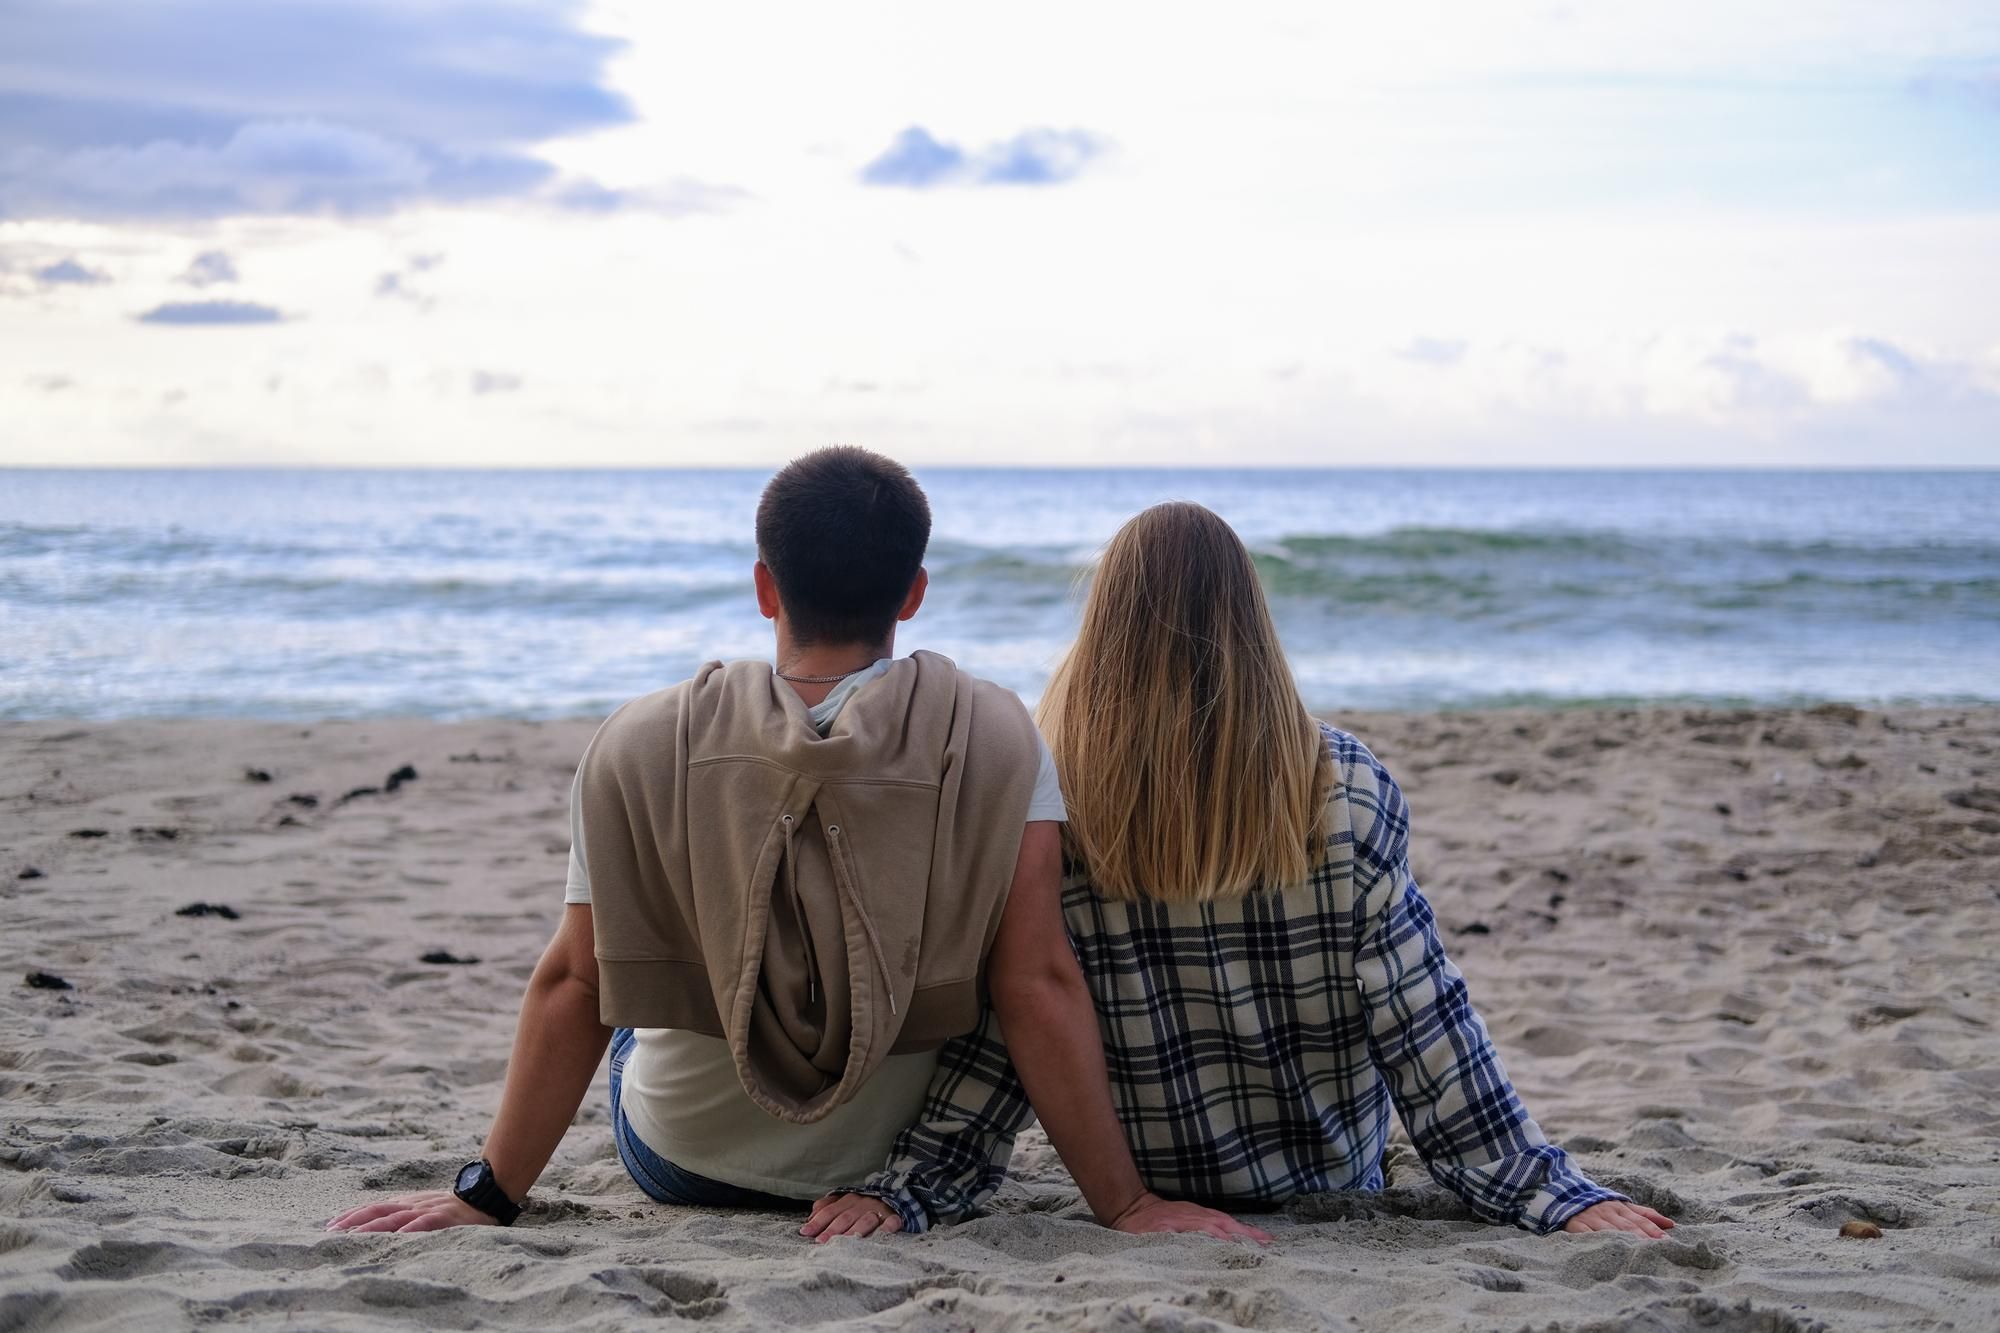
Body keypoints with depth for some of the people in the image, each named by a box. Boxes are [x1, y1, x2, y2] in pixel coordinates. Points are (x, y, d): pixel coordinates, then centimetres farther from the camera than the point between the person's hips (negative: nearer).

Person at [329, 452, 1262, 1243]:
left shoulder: (640, 750, -17)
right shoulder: (993, 742, -19)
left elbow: (574, 984, -13)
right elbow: (1041, 985, -21)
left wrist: (489, 1195, -4)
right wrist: (1123, 1203, -15)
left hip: (680, 1160, 1)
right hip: (919, 1164, 0)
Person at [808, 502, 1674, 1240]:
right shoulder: (1347, 794, -16)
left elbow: (1004, 1030, -17)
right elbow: (1419, 1021, -15)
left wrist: (907, 1189, -12)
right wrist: (1544, 1192, -8)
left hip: (1131, 1196, 1)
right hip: (1333, 1184, -1)